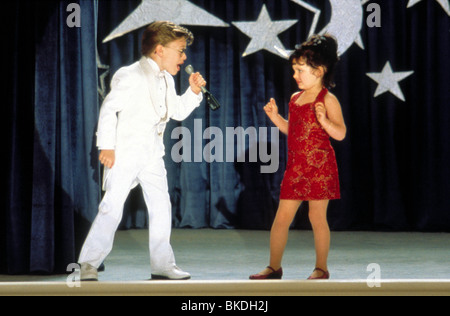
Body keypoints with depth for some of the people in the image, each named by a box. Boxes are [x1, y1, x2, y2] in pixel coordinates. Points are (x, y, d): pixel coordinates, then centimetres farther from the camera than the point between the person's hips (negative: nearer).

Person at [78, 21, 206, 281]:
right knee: (112, 206, -10)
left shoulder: (166, 81, 14)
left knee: (161, 207, 6)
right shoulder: (131, 76, -12)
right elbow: (109, 108, -15)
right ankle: (89, 264, -3)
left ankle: (162, 264, 15)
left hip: (153, 155, 8)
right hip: (126, 152, -8)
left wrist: (193, 92, 7)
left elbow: (178, 112, 23)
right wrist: (106, 145, -19)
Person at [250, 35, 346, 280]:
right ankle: (274, 266, 12)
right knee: (282, 217, 5)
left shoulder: (327, 100, -8)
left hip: (320, 167, -7)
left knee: (317, 217, 0)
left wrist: (324, 120, -31)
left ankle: (321, 268, 12)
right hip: (295, 168, 7)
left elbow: (340, 133, -15)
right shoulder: (295, 99, 14)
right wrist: (275, 117, 10)